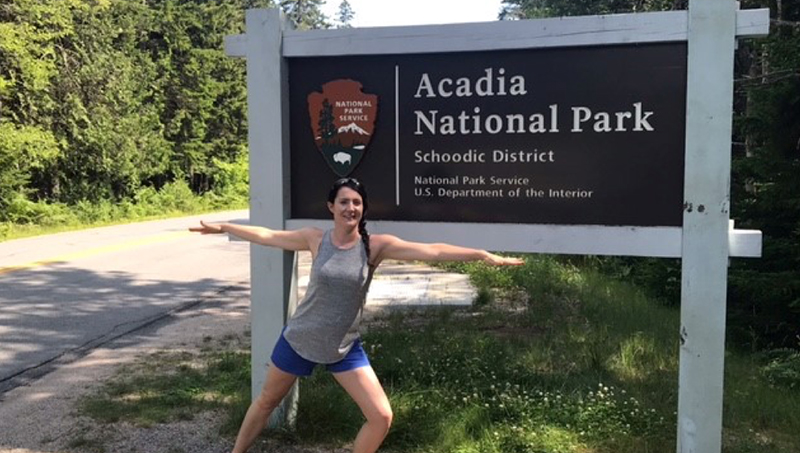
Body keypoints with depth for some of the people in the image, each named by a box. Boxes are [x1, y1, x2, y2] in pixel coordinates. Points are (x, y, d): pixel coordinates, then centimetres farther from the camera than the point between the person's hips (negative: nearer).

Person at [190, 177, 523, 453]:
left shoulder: (376, 246, -14)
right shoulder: (315, 240, -10)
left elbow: (431, 251, -22)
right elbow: (268, 236, 3)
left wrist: (483, 255, -28)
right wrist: (222, 227, 12)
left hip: (344, 348, 0)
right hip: (300, 339, 0)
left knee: (381, 417, -6)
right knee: (266, 402, 19)